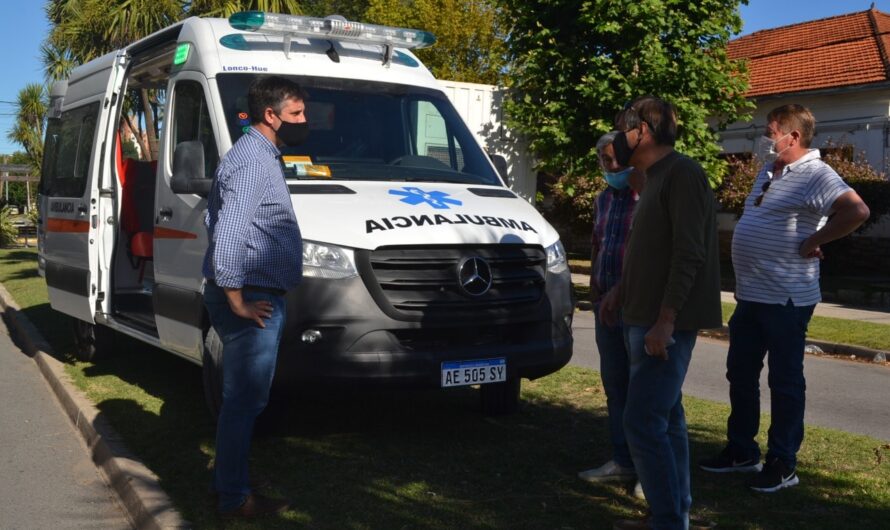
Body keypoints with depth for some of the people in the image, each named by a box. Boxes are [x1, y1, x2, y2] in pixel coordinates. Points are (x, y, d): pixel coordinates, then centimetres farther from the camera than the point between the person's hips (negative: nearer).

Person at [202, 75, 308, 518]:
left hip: (260, 298, 10)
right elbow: (227, 233, -25)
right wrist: (237, 301, -20)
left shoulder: (259, 156, 17)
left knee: (242, 398, 18)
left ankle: (228, 483, 30)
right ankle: (235, 498, 9)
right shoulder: (253, 161, -16)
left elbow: (214, 218, 22)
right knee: (243, 400, -2)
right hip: (253, 301, -10)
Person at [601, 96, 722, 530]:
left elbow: (689, 254, -20)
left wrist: (664, 320, -24)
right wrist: (621, 292, 25)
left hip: (666, 323, -10)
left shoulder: (682, 174, -13)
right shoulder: (655, 178, 17)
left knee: (643, 421, -11)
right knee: (666, 418, 13)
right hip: (645, 318, 10)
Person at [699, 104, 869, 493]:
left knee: (785, 381, 2)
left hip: (786, 298, -9)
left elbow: (857, 211, -30)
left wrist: (813, 242, -21)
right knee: (740, 374, 15)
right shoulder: (768, 172, 13)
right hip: (750, 295, 9)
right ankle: (741, 451, 28)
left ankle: (783, 464, 13)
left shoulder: (814, 175, -16)